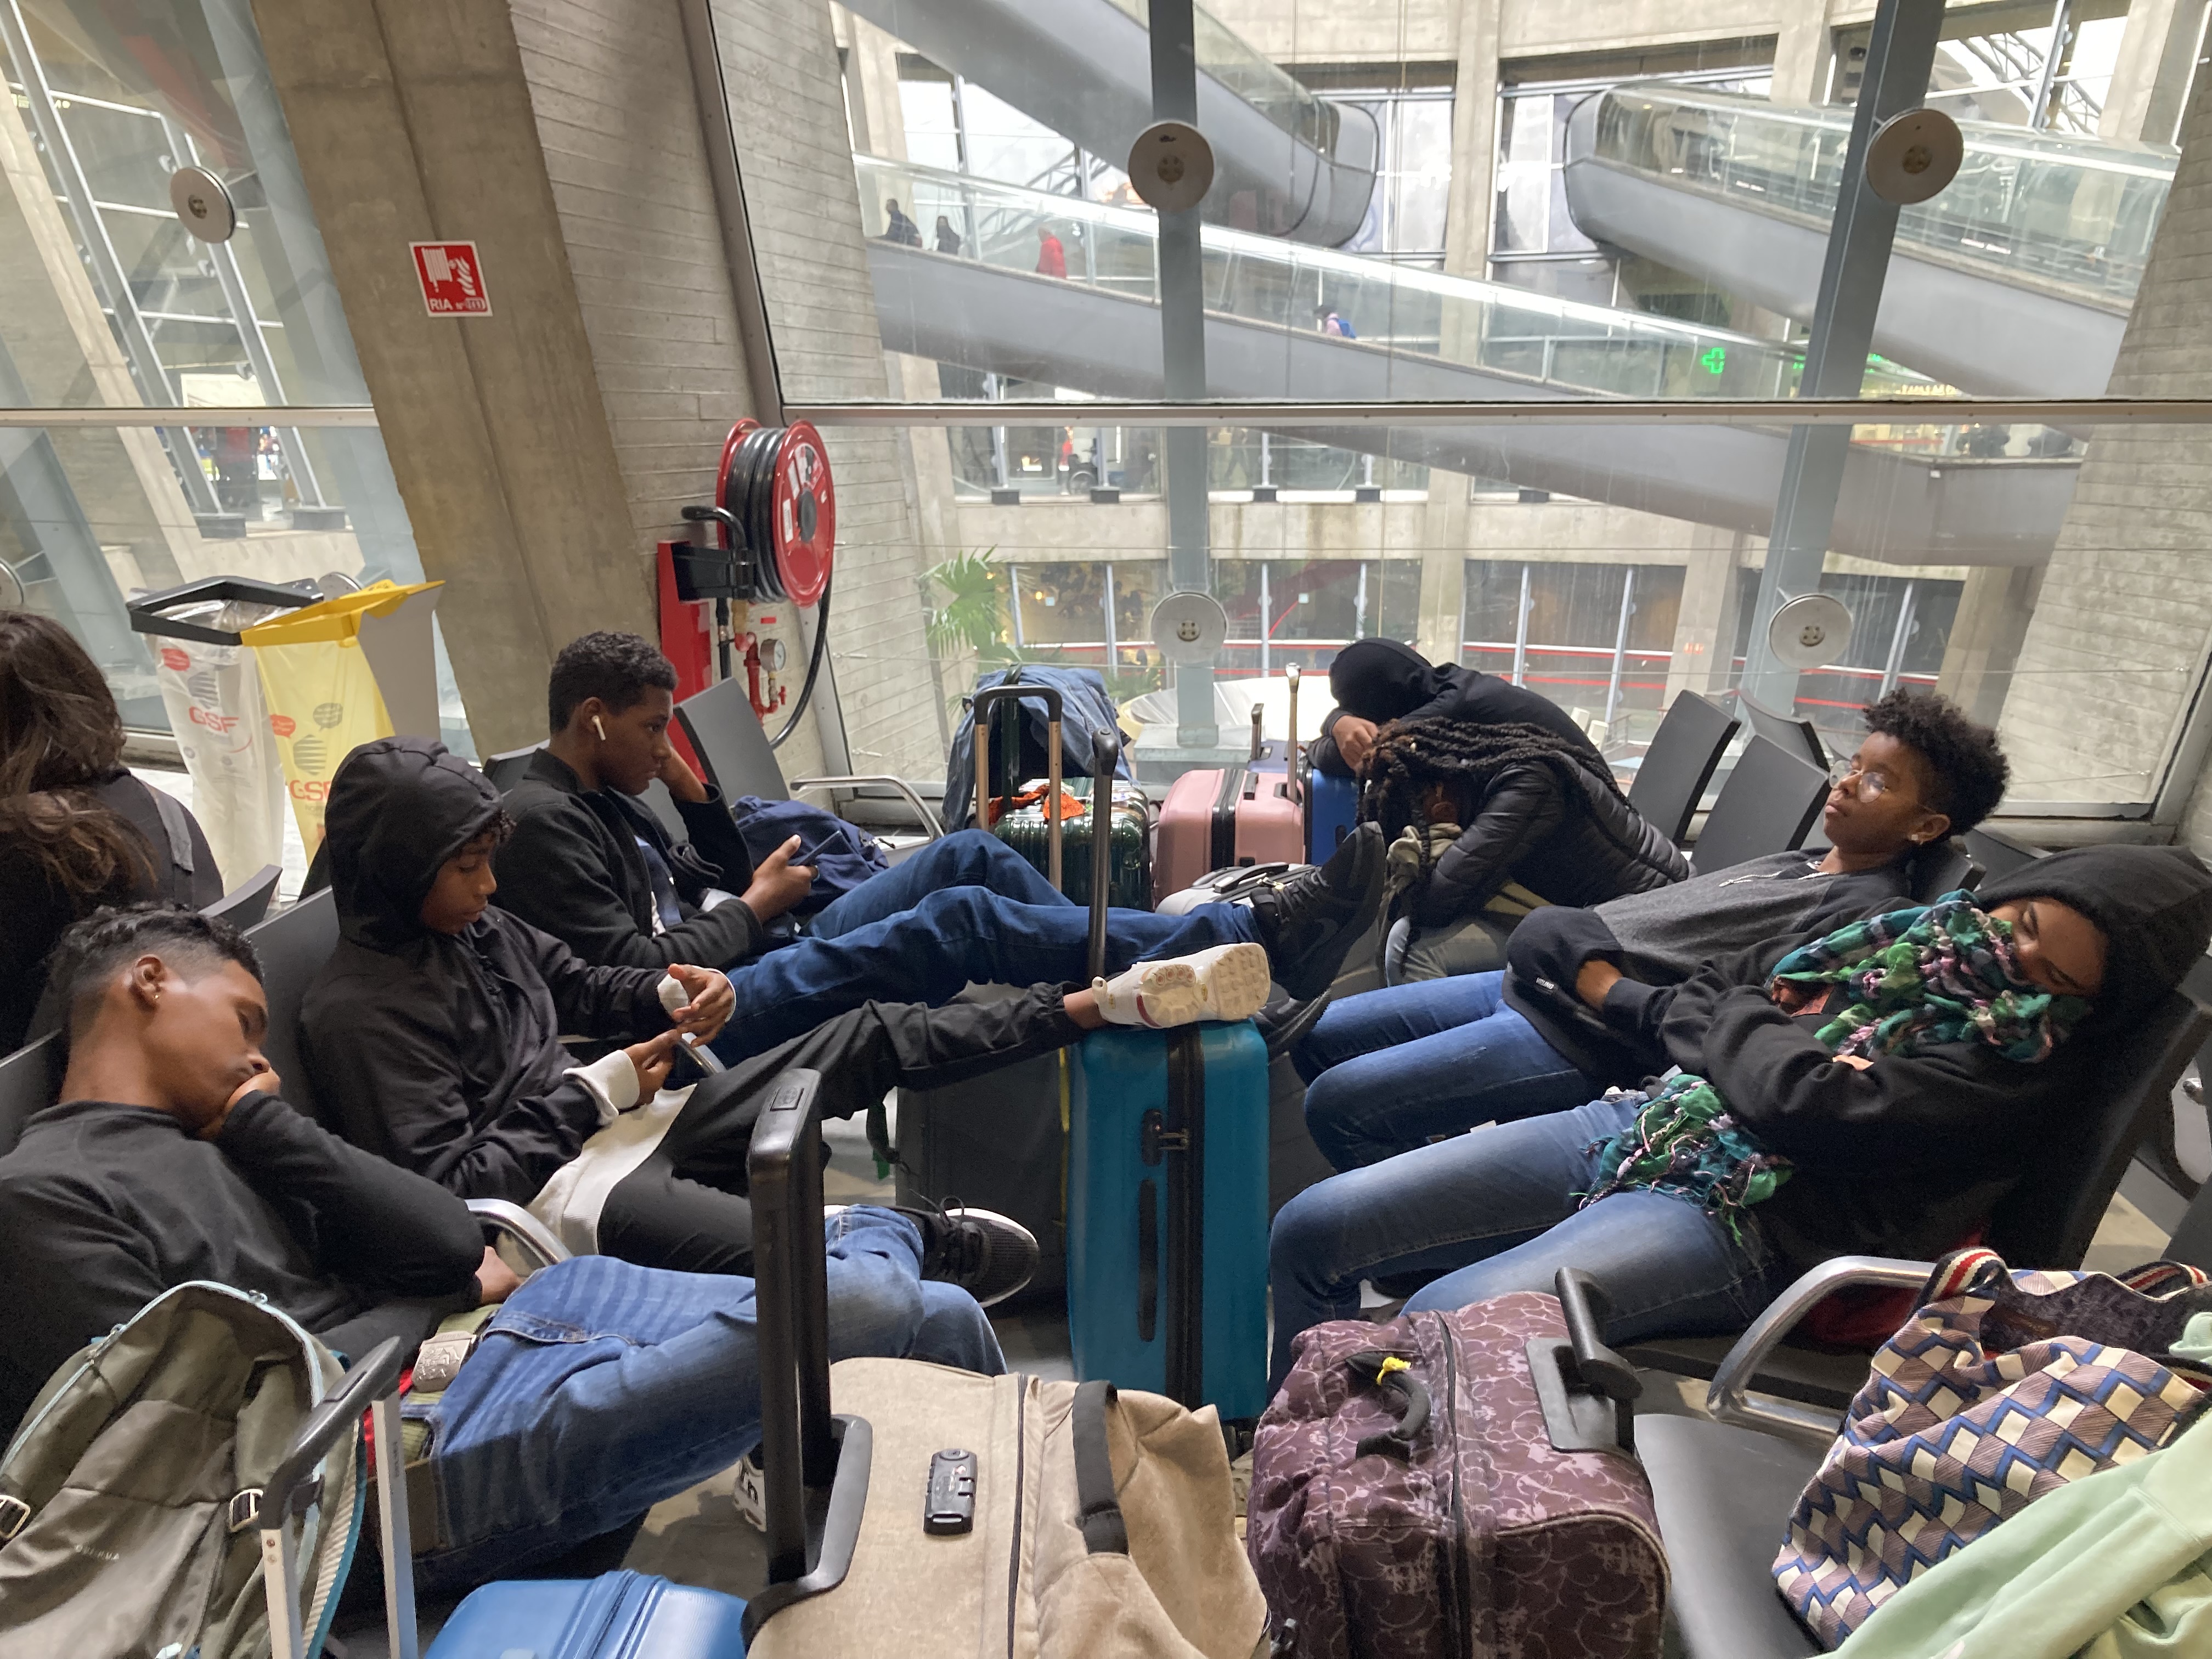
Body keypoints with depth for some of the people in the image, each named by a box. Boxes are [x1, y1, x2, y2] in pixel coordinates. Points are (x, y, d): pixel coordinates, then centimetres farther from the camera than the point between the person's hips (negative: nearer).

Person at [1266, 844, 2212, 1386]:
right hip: (1642, 1120, 7)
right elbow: (1685, 1002, 17)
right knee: (1311, 1229, -4)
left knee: (1440, 1325, -32)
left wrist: (1729, 1022, -2)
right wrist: (1728, 1025, -4)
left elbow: (1811, 1108, -19)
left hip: (1735, 1224, -6)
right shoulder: (1929, 929, 14)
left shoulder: (2035, 1056, -6)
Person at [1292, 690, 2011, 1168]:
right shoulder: (1796, 865, 19)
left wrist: (1597, 975, -18)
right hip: (1524, 985, 10)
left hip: (1578, 1038, -10)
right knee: (1317, 1038, 10)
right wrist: (1563, 925, 12)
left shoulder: (1866, 913, -10)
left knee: (1337, 1101, -17)